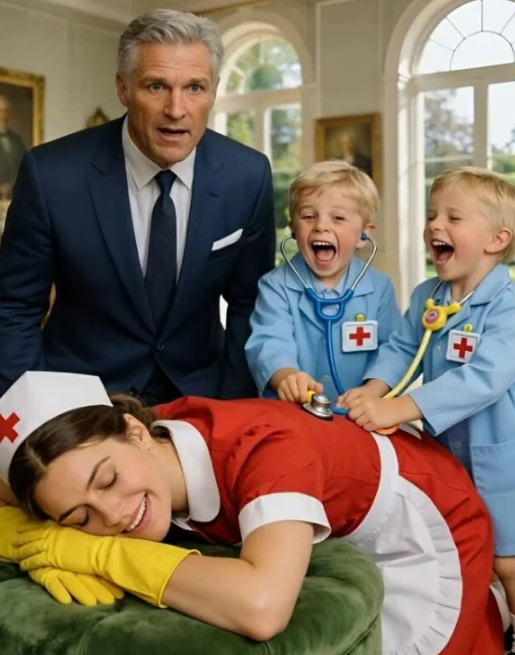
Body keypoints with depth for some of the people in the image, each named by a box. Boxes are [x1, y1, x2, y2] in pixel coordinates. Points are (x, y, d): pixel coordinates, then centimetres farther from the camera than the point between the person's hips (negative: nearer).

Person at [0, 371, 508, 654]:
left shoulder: (262, 446, -43)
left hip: (424, 528, -5)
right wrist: (58, 554, -33)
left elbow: (261, 607, -58)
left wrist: (103, 555, -43)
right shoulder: (142, 455, -23)